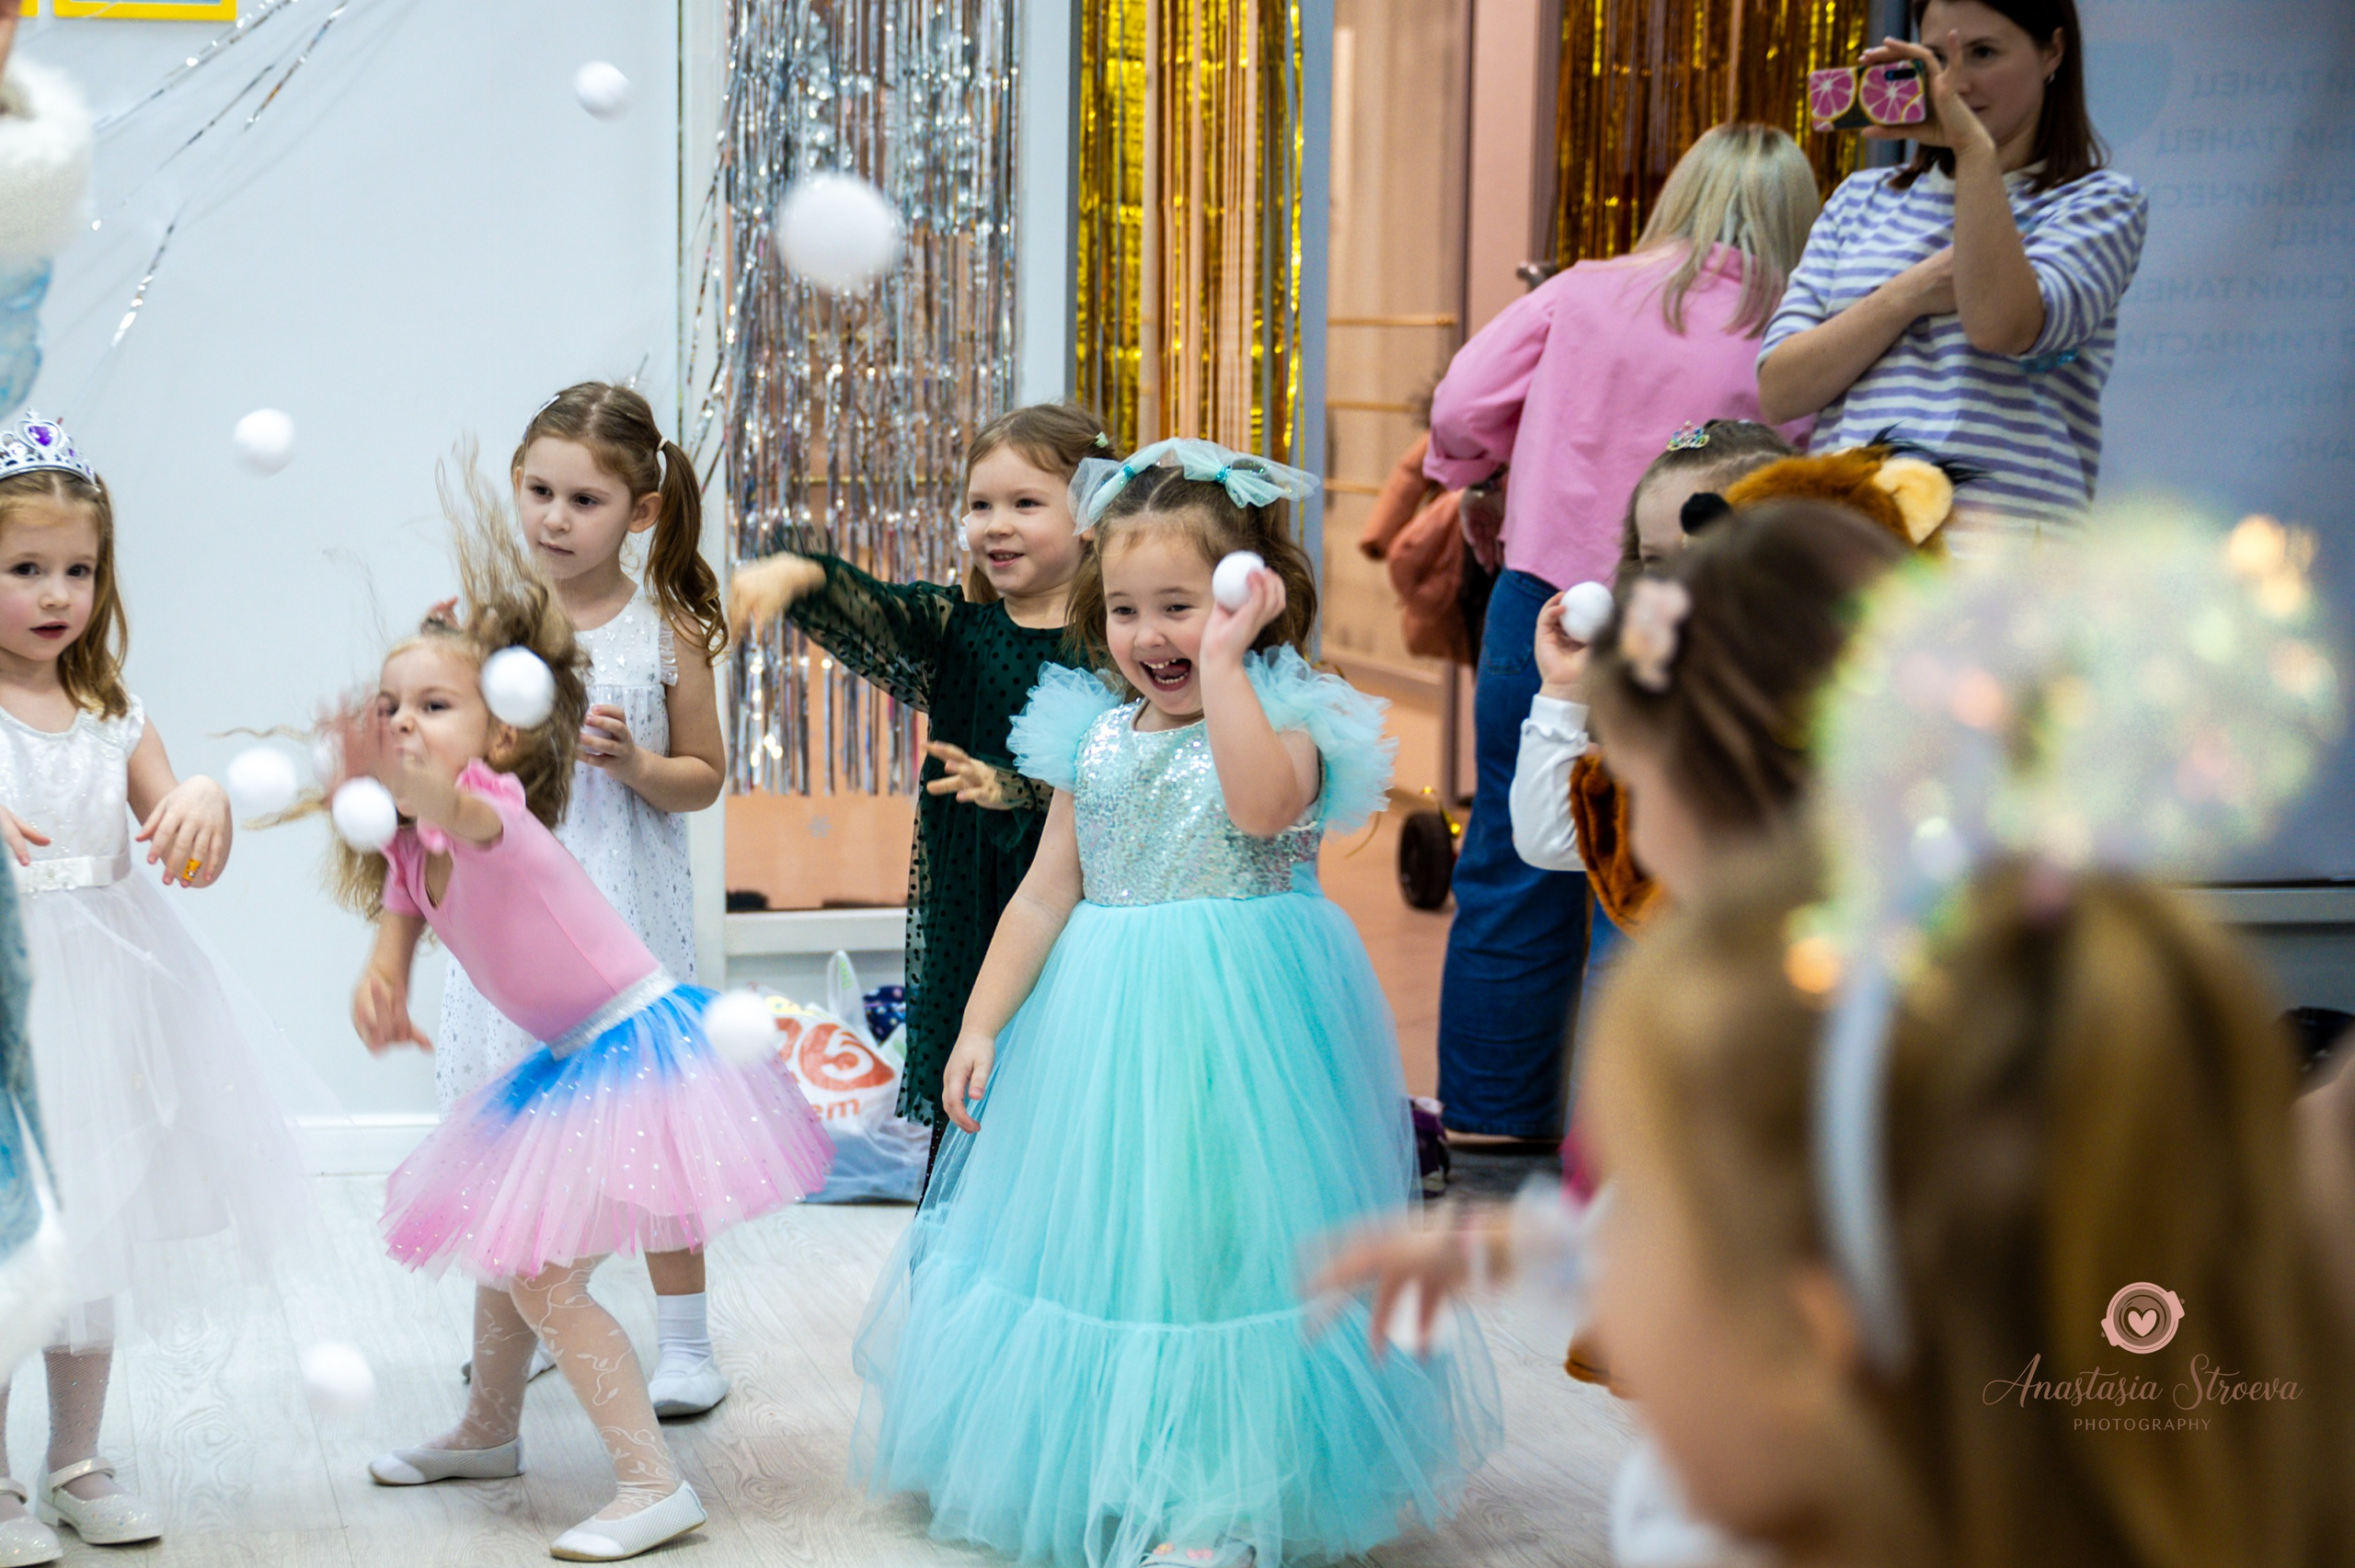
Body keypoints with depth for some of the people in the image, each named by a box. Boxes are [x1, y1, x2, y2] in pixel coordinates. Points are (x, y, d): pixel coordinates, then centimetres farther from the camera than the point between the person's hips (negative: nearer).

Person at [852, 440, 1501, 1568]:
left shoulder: (1289, 719, -8)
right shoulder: (1096, 738, 8)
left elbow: (1261, 802, -32)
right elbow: (1046, 894, 11)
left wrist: (1222, 659, -26)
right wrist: (981, 1025, 6)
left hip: (1238, 1028, -6)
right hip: (1100, 1027, 6)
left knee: (1219, 1239, -3)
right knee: (1095, 1235, 12)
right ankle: (1099, 1475, 28)